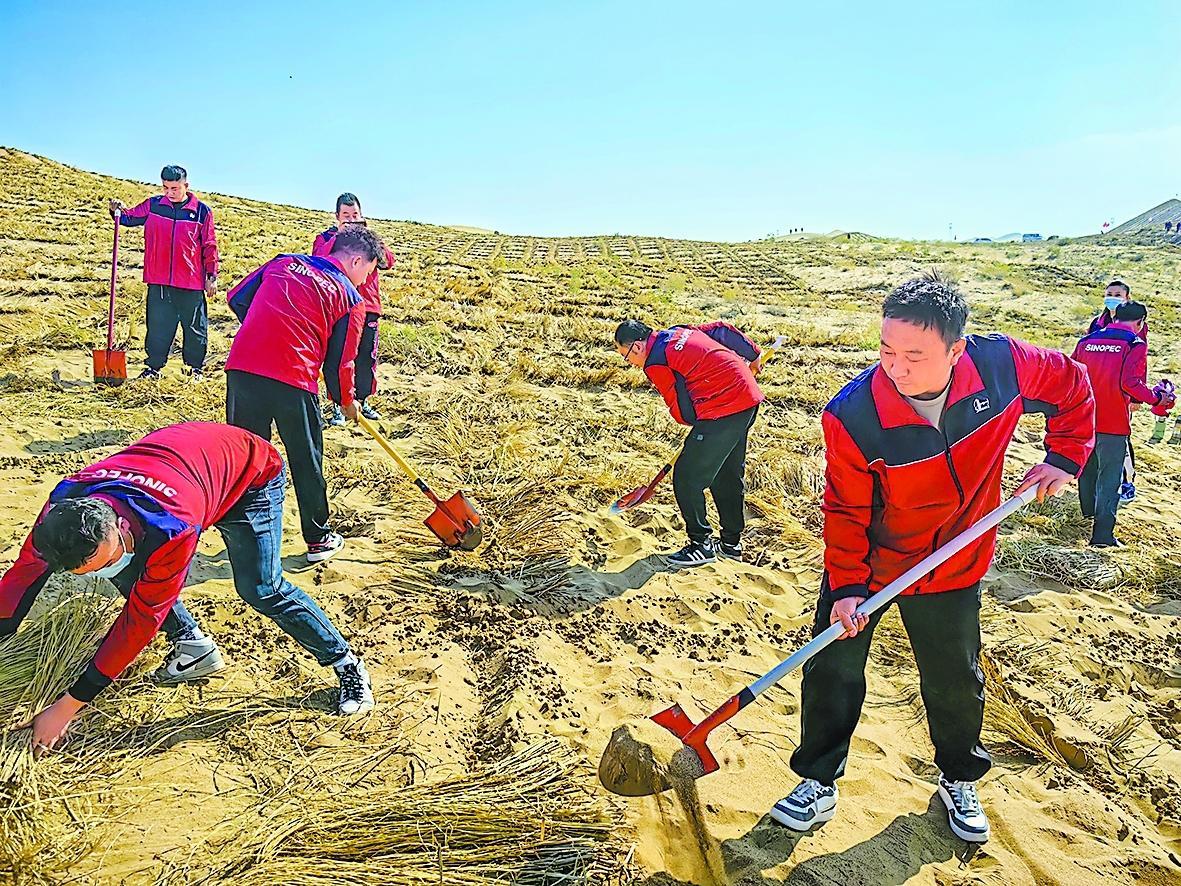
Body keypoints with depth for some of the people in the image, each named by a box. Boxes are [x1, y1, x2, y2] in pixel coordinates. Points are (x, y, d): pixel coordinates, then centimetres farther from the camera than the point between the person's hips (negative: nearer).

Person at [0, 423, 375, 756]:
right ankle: (196, 647, 11)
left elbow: (142, 618, -34)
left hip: (251, 472, -6)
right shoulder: (65, 503, -27)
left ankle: (348, 666, -2)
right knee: (127, 574, -7)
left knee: (261, 589, -18)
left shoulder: (172, 528, -42)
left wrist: (67, 707, -29)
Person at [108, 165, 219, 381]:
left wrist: (211, 276, 1)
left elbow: (210, 246, 3)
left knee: (195, 327, 7)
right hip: (158, 282, 2)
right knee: (157, 327, 8)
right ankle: (153, 366, 18)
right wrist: (118, 212, -11)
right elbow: (131, 218, 12)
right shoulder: (153, 205, 6)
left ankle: (195, 367, 21)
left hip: (191, 283, -2)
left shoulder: (202, 211, 0)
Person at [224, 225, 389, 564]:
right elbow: (340, 362, 6)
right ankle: (318, 539, 26)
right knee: (306, 461, 13)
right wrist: (347, 401, 23)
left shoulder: (284, 262, 18)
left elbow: (237, 298, 18)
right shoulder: (350, 298, 7)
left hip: (242, 367, 4)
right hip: (294, 380, -3)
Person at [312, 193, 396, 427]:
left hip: (368, 306, 3)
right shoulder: (326, 237, 5)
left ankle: (364, 400, 22)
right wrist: (339, 235, -20)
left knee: (367, 358, 8)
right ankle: (338, 405, 3)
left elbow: (388, 261, -5)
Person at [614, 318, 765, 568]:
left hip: (723, 411, -10)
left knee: (687, 477, -1)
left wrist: (699, 425, 14)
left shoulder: (655, 363, -9)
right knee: (729, 474, 20)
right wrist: (753, 354, 31)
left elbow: (682, 411, -6)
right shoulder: (679, 332, 15)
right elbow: (721, 330, 20)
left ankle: (701, 545, 9)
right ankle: (731, 543, 31)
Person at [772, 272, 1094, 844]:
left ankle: (959, 781, 45)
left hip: (953, 569, 2)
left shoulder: (1002, 365, -23)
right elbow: (846, 511, -18)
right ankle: (819, 784, 27)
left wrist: (1064, 456, -6)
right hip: (865, 566, -2)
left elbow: (1070, 386, 1)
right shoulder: (852, 417, -30)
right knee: (832, 673, 4)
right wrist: (846, 586, -23)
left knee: (955, 683, 17)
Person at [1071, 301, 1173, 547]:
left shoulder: (1086, 341, 6)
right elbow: (1131, 383, -21)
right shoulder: (1135, 345, -9)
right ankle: (1102, 534, -2)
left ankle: (1089, 510, 46)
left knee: (1087, 467, 25)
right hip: (1113, 424, -5)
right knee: (1109, 478, 0)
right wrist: (1157, 398, -6)